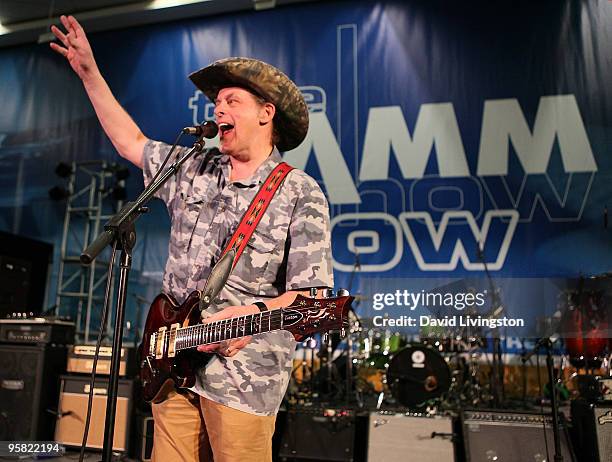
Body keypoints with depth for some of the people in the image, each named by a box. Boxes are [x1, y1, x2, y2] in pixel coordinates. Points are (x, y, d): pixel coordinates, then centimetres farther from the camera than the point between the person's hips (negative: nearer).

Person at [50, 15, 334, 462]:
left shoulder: (300, 194, -8)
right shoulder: (193, 171, 10)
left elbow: (309, 293, -11)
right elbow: (130, 141, 20)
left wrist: (257, 312, -29)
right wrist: (89, 72, 20)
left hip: (244, 377, -5)